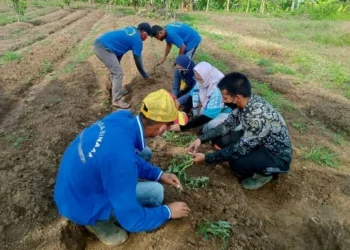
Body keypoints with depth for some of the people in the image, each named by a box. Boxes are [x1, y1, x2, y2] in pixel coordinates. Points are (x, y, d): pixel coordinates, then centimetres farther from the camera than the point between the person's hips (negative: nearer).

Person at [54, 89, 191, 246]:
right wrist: (168, 212, -11)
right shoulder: (122, 158, -39)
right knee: (155, 191, -15)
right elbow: (131, 221, -26)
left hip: (77, 182, 8)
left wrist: (158, 174, 1)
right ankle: (99, 221, 5)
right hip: (80, 204, -7)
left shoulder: (123, 117, -15)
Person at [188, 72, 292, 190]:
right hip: (259, 142, 7)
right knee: (220, 139, -5)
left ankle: (264, 174, 1)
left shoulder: (259, 115, -36)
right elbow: (227, 125, 0)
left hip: (278, 156, -7)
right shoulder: (245, 102, -12)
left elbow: (240, 149, -30)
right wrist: (201, 139, -10)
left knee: (237, 162, -31)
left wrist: (206, 157, -23)